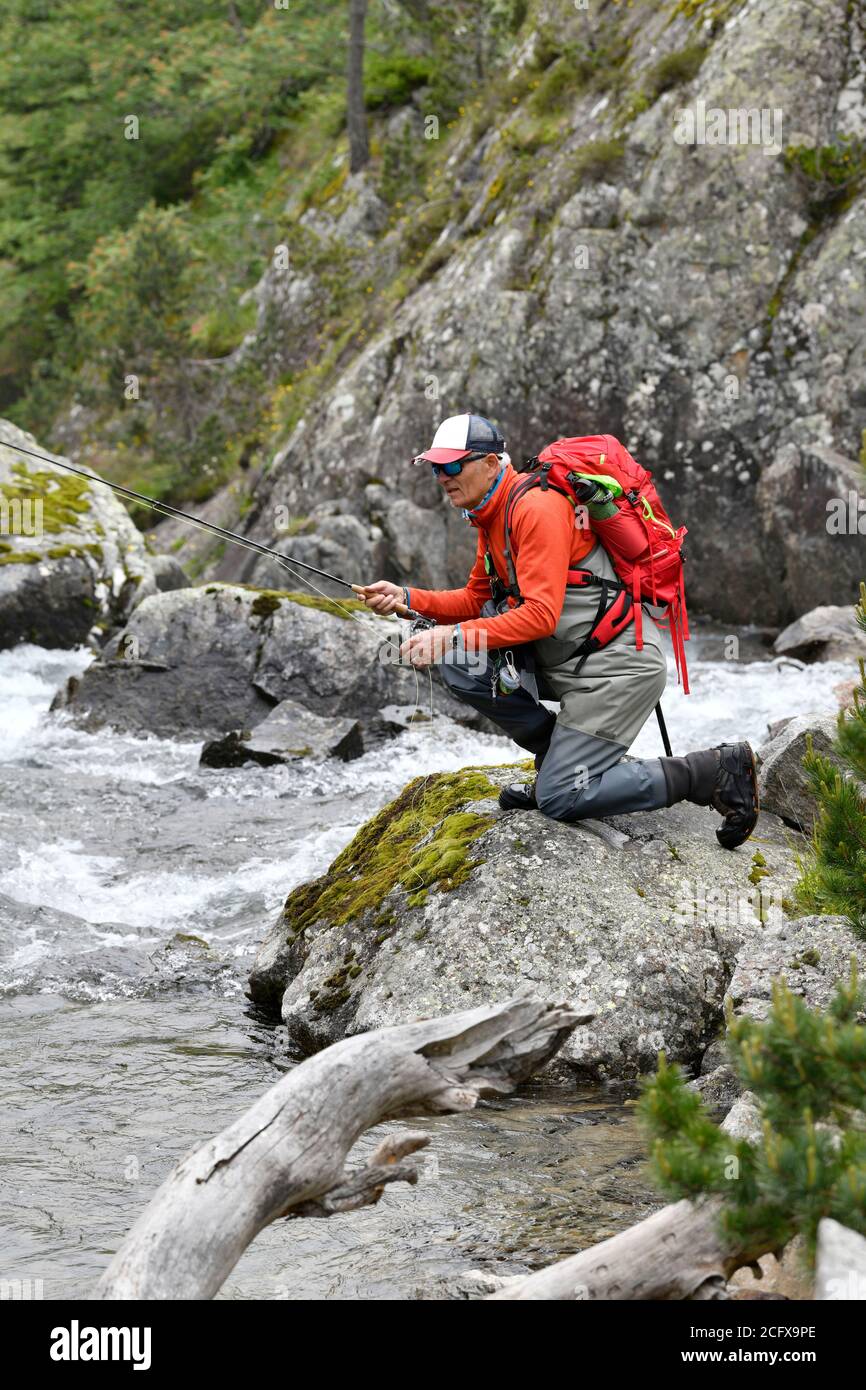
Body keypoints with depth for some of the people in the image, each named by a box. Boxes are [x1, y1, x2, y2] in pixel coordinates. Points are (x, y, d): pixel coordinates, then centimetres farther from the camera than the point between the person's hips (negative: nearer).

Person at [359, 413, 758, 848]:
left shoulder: (537, 509, -20)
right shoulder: (492, 516, 11)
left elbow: (540, 615, -26)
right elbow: (477, 600, 15)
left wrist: (455, 635, -28)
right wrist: (408, 599, 1)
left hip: (618, 665, -9)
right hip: (565, 660, 9)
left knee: (560, 798, -13)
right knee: (461, 664, -5)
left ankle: (715, 772, -3)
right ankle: (560, 757, 9)